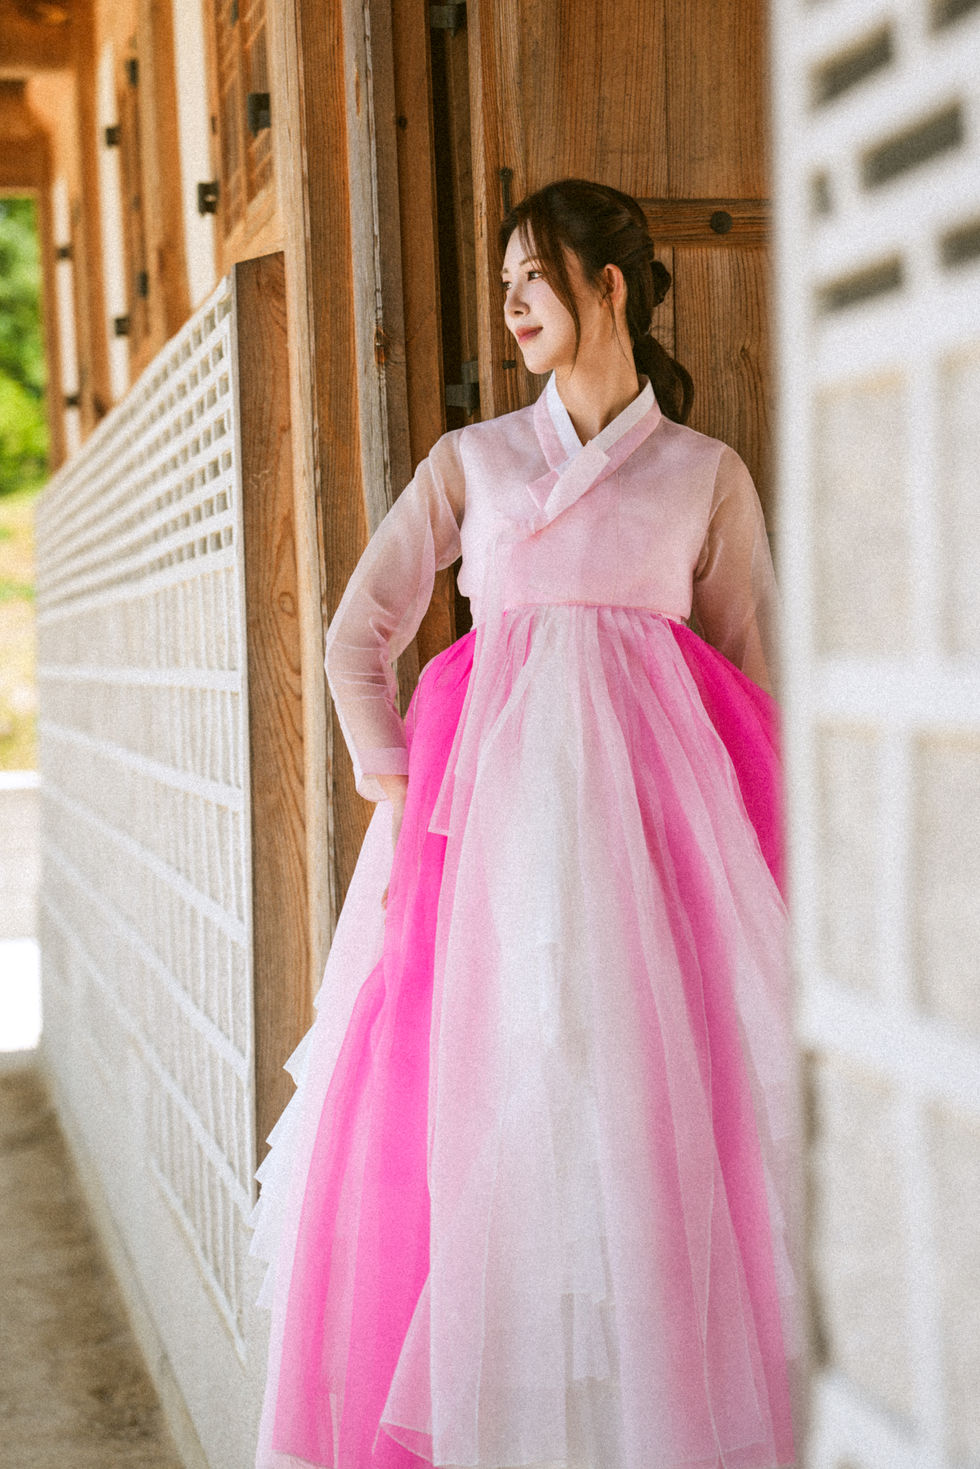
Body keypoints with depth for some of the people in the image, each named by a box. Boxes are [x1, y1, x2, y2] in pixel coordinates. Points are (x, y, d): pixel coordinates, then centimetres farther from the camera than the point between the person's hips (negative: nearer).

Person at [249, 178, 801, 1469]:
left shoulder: (709, 475, 11)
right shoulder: (471, 462, 14)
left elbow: (750, 675, 13)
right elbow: (358, 638, 12)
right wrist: (398, 790, 1)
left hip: (647, 804, -1)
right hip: (489, 804, 1)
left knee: (643, 1105, -5)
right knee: (475, 1108, -2)